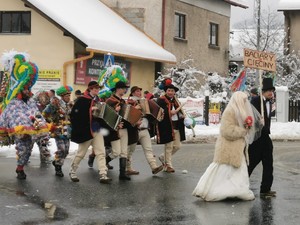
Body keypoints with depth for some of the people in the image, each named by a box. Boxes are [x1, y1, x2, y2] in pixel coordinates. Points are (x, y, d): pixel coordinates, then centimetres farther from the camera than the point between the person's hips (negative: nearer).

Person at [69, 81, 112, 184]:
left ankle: (103, 175, -6)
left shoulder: (97, 100, 12)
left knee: (101, 153, -3)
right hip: (86, 131, -6)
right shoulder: (82, 100, -9)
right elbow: (75, 113, -17)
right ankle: (72, 172, 25)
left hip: (97, 131, 6)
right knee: (81, 153, 7)